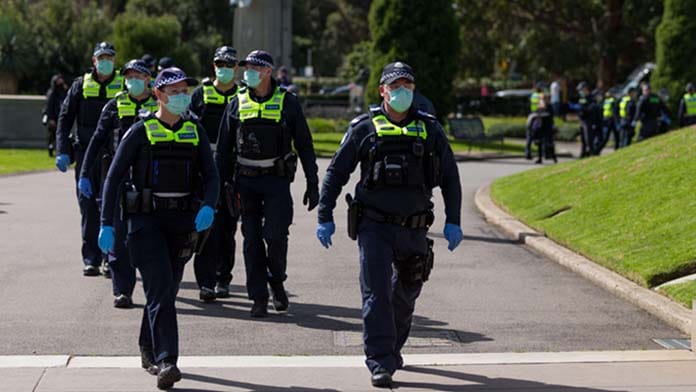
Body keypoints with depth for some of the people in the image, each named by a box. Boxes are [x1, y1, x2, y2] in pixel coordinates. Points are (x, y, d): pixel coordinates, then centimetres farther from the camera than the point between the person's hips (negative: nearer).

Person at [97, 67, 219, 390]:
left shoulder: (195, 131, 8)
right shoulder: (141, 131, -3)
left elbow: (211, 175, 3)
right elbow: (114, 177, -2)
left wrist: (209, 206, -18)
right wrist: (106, 224, -9)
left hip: (182, 221, 4)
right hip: (147, 220, -4)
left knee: (166, 289, 13)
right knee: (160, 288, -16)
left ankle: (148, 350, 32)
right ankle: (166, 362, -21)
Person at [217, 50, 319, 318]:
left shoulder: (287, 102, 0)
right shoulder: (237, 104, 6)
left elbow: (304, 145, 3)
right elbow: (224, 147, 10)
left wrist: (312, 183, 0)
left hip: (277, 179, -2)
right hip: (246, 180, 3)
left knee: (275, 235, -11)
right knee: (252, 240, 3)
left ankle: (277, 281, 16)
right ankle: (259, 297, 10)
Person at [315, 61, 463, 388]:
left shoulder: (429, 129, 5)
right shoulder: (364, 128, -1)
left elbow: (450, 177, 10)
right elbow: (336, 172, 4)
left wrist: (453, 221, 4)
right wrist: (325, 216, -1)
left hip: (414, 229, 3)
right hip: (374, 226, -3)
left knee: (406, 293, 16)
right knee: (376, 293, -11)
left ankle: (393, 348, 38)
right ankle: (379, 364, -10)